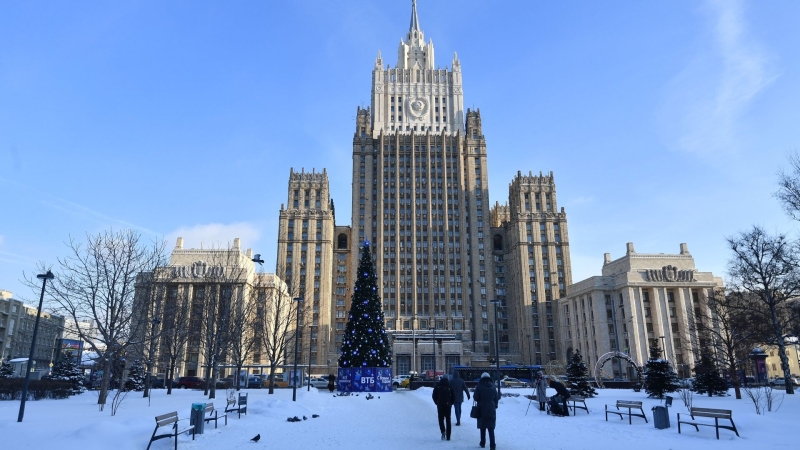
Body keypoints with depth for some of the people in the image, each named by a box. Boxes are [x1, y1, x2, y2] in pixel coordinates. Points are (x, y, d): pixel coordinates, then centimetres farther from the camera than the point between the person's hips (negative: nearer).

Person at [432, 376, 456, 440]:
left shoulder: (437, 386, 2)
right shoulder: (450, 386, 1)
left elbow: (434, 396, 2)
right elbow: (453, 397, 0)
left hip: (440, 405, 0)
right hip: (448, 406, 1)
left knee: (441, 419, 10)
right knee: (448, 420, 11)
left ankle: (443, 431, -15)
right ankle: (448, 436, 11)